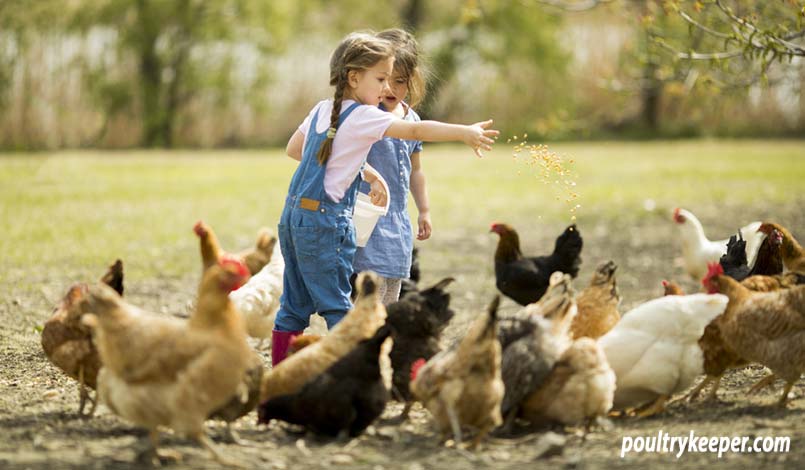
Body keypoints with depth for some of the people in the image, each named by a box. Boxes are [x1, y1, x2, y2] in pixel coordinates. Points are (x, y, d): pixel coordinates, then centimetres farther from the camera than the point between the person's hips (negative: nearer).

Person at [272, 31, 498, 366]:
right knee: (337, 307, -3)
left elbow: (293, 148, 24)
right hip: (325, 220, -8)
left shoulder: (322, 110, 13)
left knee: (294, 306, 12)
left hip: (293, 215, 8)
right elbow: (415, 131, -19)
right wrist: (465, 132, -22)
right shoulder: (362, 116, -11)